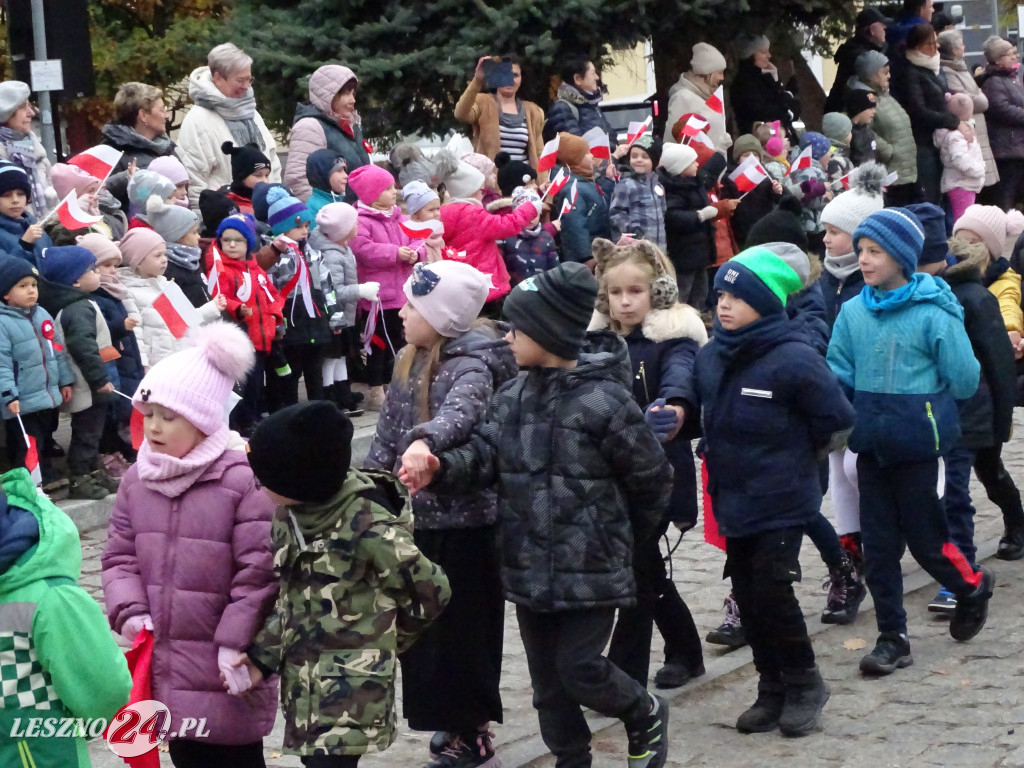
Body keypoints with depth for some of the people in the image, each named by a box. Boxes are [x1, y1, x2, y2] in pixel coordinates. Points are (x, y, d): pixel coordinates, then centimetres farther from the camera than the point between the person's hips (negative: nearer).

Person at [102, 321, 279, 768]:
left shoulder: (243, 480, -16)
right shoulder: (137, 481, 4)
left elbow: (259, 572, -16)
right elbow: (120, 556, 9)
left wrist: (237, 642, -17)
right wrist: (129, 611, -7)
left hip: (225, 667, -6)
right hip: (165, 663, 6)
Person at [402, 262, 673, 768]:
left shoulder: (603, 402, -16)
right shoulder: (513, 397, 4)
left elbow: (651, 477, -8)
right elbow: (485, 455, -3)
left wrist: (623, 536, 5)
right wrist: (440, 470, -23)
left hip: (590, 569, -6)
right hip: (529, 568, 6)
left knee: (580, 671, -5)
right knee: (547, 679, 13)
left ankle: (645, 715, 23)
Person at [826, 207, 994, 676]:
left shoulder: (934, 313, -14)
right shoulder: (853, 312, 2)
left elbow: (964, 381, -9)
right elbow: (839, 373, 8)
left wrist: (922, 402, 2)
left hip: (917, 442, -5)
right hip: (872, 441, 5)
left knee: (923, 536, 4)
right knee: (878, 544, 7)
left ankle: (973, 588, 34)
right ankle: (891, 638, 17)